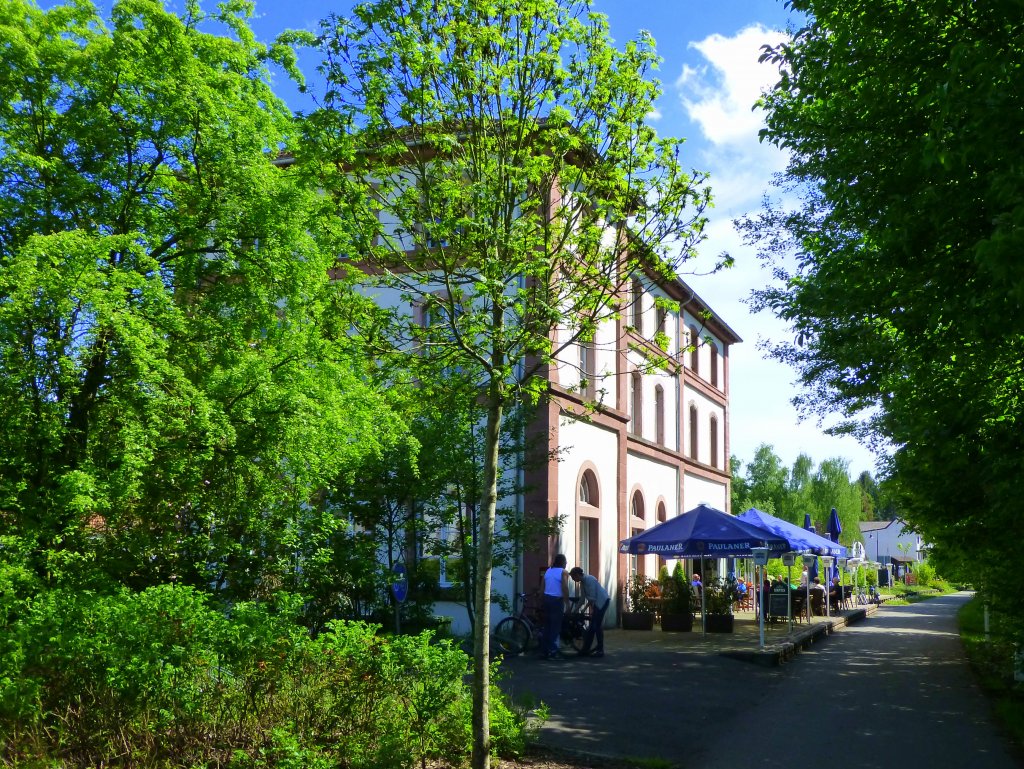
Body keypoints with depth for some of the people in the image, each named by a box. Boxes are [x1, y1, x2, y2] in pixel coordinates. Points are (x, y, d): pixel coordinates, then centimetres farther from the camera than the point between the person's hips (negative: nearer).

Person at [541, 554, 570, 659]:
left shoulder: (548, 571, 12)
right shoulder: (563, 572, -6)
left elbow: (542, 587, 10)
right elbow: (565, 588, -15)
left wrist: (543, 601, 15)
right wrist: (567, 603, -10)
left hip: (546, 599, 6)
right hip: (557, 600, -6)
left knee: (547, 626, 13)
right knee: (555, 627, -1)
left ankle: (544, 651, 16)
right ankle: (552, 652, -1)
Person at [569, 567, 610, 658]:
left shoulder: (589, 579, -19)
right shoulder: (582, 582, 9)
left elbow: (592, 597, -20)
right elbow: (583, 598, 15)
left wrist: (591, 609, -14)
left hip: (602, 601, -9)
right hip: (596, 603, 9)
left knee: (597, 625, -10)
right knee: (592, 626, 10)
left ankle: (600, 650, -6)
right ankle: (586, 649, 14)